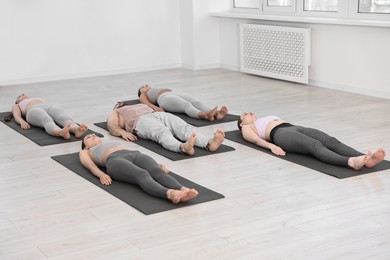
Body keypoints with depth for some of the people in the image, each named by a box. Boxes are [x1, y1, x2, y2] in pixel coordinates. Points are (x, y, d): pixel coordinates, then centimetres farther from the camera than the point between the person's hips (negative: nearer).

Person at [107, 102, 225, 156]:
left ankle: (210, 143, -58)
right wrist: (123, 132, -11)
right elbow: (112, 126, 12)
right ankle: (183, 147, -72)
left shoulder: (142, 105, 46)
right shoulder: (115, 113, 32)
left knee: (185, 128, -29)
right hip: (142, 120, -4)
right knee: (163, 133, -39)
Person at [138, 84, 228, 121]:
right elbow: (146, 103, 6)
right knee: (187, 105, -37)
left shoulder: (160, 90, 46)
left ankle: (217, 113, -57)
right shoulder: (143, 95, 30)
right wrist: (155, 107, -17)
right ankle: (205, 115, -67)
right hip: (164, 98, -5)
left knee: (196, 102, -28)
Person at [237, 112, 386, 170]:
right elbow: (257, 140, 2)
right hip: (280, 134, -7)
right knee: (315, 146, -37)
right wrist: (271, 146, -19)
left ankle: (366, 159, -52)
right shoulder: (247, 128, 24)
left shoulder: (269, 118, 44)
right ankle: (351, 162, -65)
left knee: (331, 141, -25)